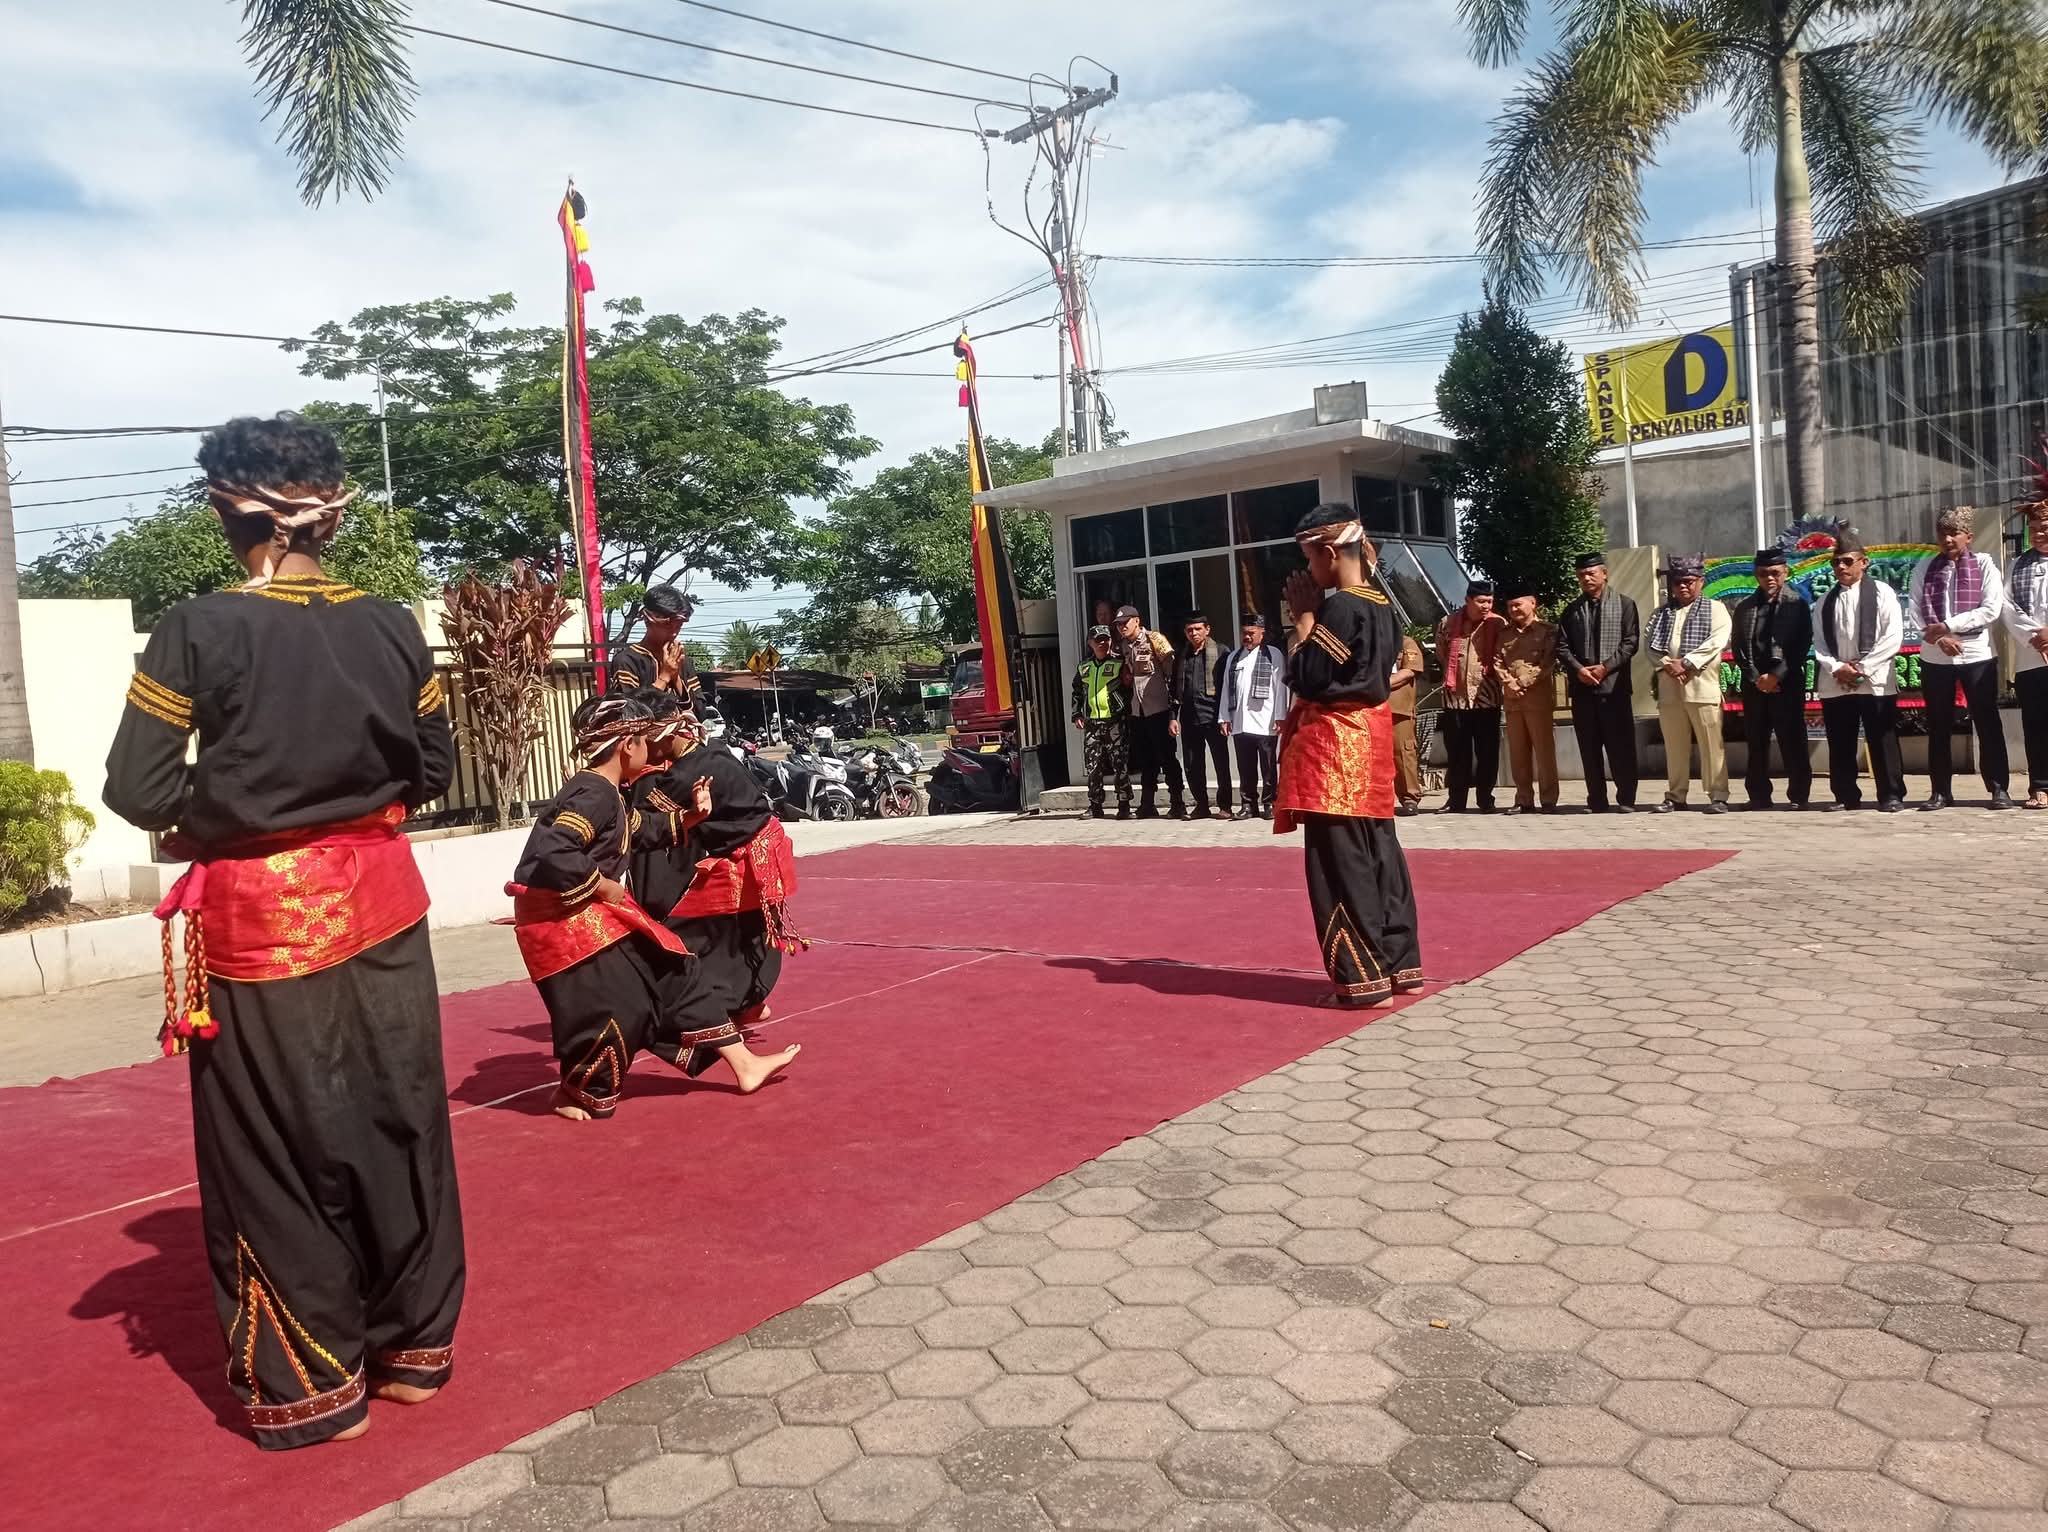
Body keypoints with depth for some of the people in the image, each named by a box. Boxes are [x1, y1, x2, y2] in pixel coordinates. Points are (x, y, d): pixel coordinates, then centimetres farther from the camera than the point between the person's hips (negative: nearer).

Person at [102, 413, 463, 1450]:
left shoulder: (197, 632, -11)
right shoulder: (389, 627, 0)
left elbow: (139, 792, -12)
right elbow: (433, 768, 7)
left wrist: (219, 812, 5)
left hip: (260, 917, -3)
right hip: (377, 901, 4)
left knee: (273, 1151, 10)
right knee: (396, 1124, 15)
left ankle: (311, 1385, 21)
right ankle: (415, 1345, 28)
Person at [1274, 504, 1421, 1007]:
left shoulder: (1339, 607, -17)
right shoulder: (1380, 605, 11)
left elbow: (1306, 677, -17)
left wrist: (1304, 616, -9)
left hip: (1334, 740, -10)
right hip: (1368, 731, 10)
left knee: (1341, 862, -5)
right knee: (1379, 852, 13)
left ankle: (1362, 979, -1)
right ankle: (1400, 963, 20)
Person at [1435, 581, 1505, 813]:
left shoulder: (1499, 625, -2)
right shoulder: (1448, 624, 4)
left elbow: (1501, 658, -9)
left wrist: (1510, 680, -19)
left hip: (1486, 696, -2)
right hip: (1455, 697, 2)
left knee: (1487, 751, 2)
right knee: (1457, 751, 6)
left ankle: (1486, 800, 12)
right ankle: (1456, 800, 14)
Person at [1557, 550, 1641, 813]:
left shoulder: (1624, 604, 6)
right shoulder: (1572, 610, 14)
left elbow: (1631, 641, -2)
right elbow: (1562, 646, 7)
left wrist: (1606, 667, -12)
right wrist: (1578, 669, -9)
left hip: (1615, 685, -3)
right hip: (1582, 686, 3)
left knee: (1621, 745, -2)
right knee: (1589, 747, 3)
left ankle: (1626, 799, 5)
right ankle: (1597, 801, 8)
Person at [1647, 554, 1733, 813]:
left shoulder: (1715, 609, 6)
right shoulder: (1660, 613, 18)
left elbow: (1717, 641, -8)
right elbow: (1649, 643, 7)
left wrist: (1685, 663, -15)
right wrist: (1667, 664, -11)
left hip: (1703, 687, -4)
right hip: (1668, 688, 4)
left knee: (1711, 744, -4)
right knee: (1674, 746, 7)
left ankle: (1718, 796, 0)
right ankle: (1675, 796, 14)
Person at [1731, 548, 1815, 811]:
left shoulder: (1797, 604, 2)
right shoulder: (1745, 607, 10)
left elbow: (1803, 645, -4)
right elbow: (1739, 648, 6)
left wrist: (1777, 676, -12)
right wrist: (1756, 678, -6)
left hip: (1788, 682, -3)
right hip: (1754, 684, 3)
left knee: (1792, 741, -2)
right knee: (1756, 743, 5)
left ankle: (1798, 797, 5)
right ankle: (1759, 797, 11)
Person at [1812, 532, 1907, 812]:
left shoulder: (1881, 592, 1)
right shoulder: (1827, 600, 13)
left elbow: (1893, 636, -6)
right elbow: (1819, 641, 9)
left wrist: (1862, 668, -11)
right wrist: (1836, 668, -8)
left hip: (1876, 680, -4)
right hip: (1834, 682, 4)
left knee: (1883, 741, -2)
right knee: (1840, 744, 6)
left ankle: (1892, 795, 6)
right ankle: (1845, 796, 14)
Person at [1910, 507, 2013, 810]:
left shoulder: (1984, 564, 2)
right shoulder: (1924, 567, 6)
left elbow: (1992, 609, -8)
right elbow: (1917, 610, 0)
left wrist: (1947, 625, -14)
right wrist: (1939, 638, -14)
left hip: (1977, 655, -2)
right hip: (1934, 657, 2)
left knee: (1987, 723, 0)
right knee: (1938, 726, 6)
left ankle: (1999, 788, 6)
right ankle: (1940, 790, 12)